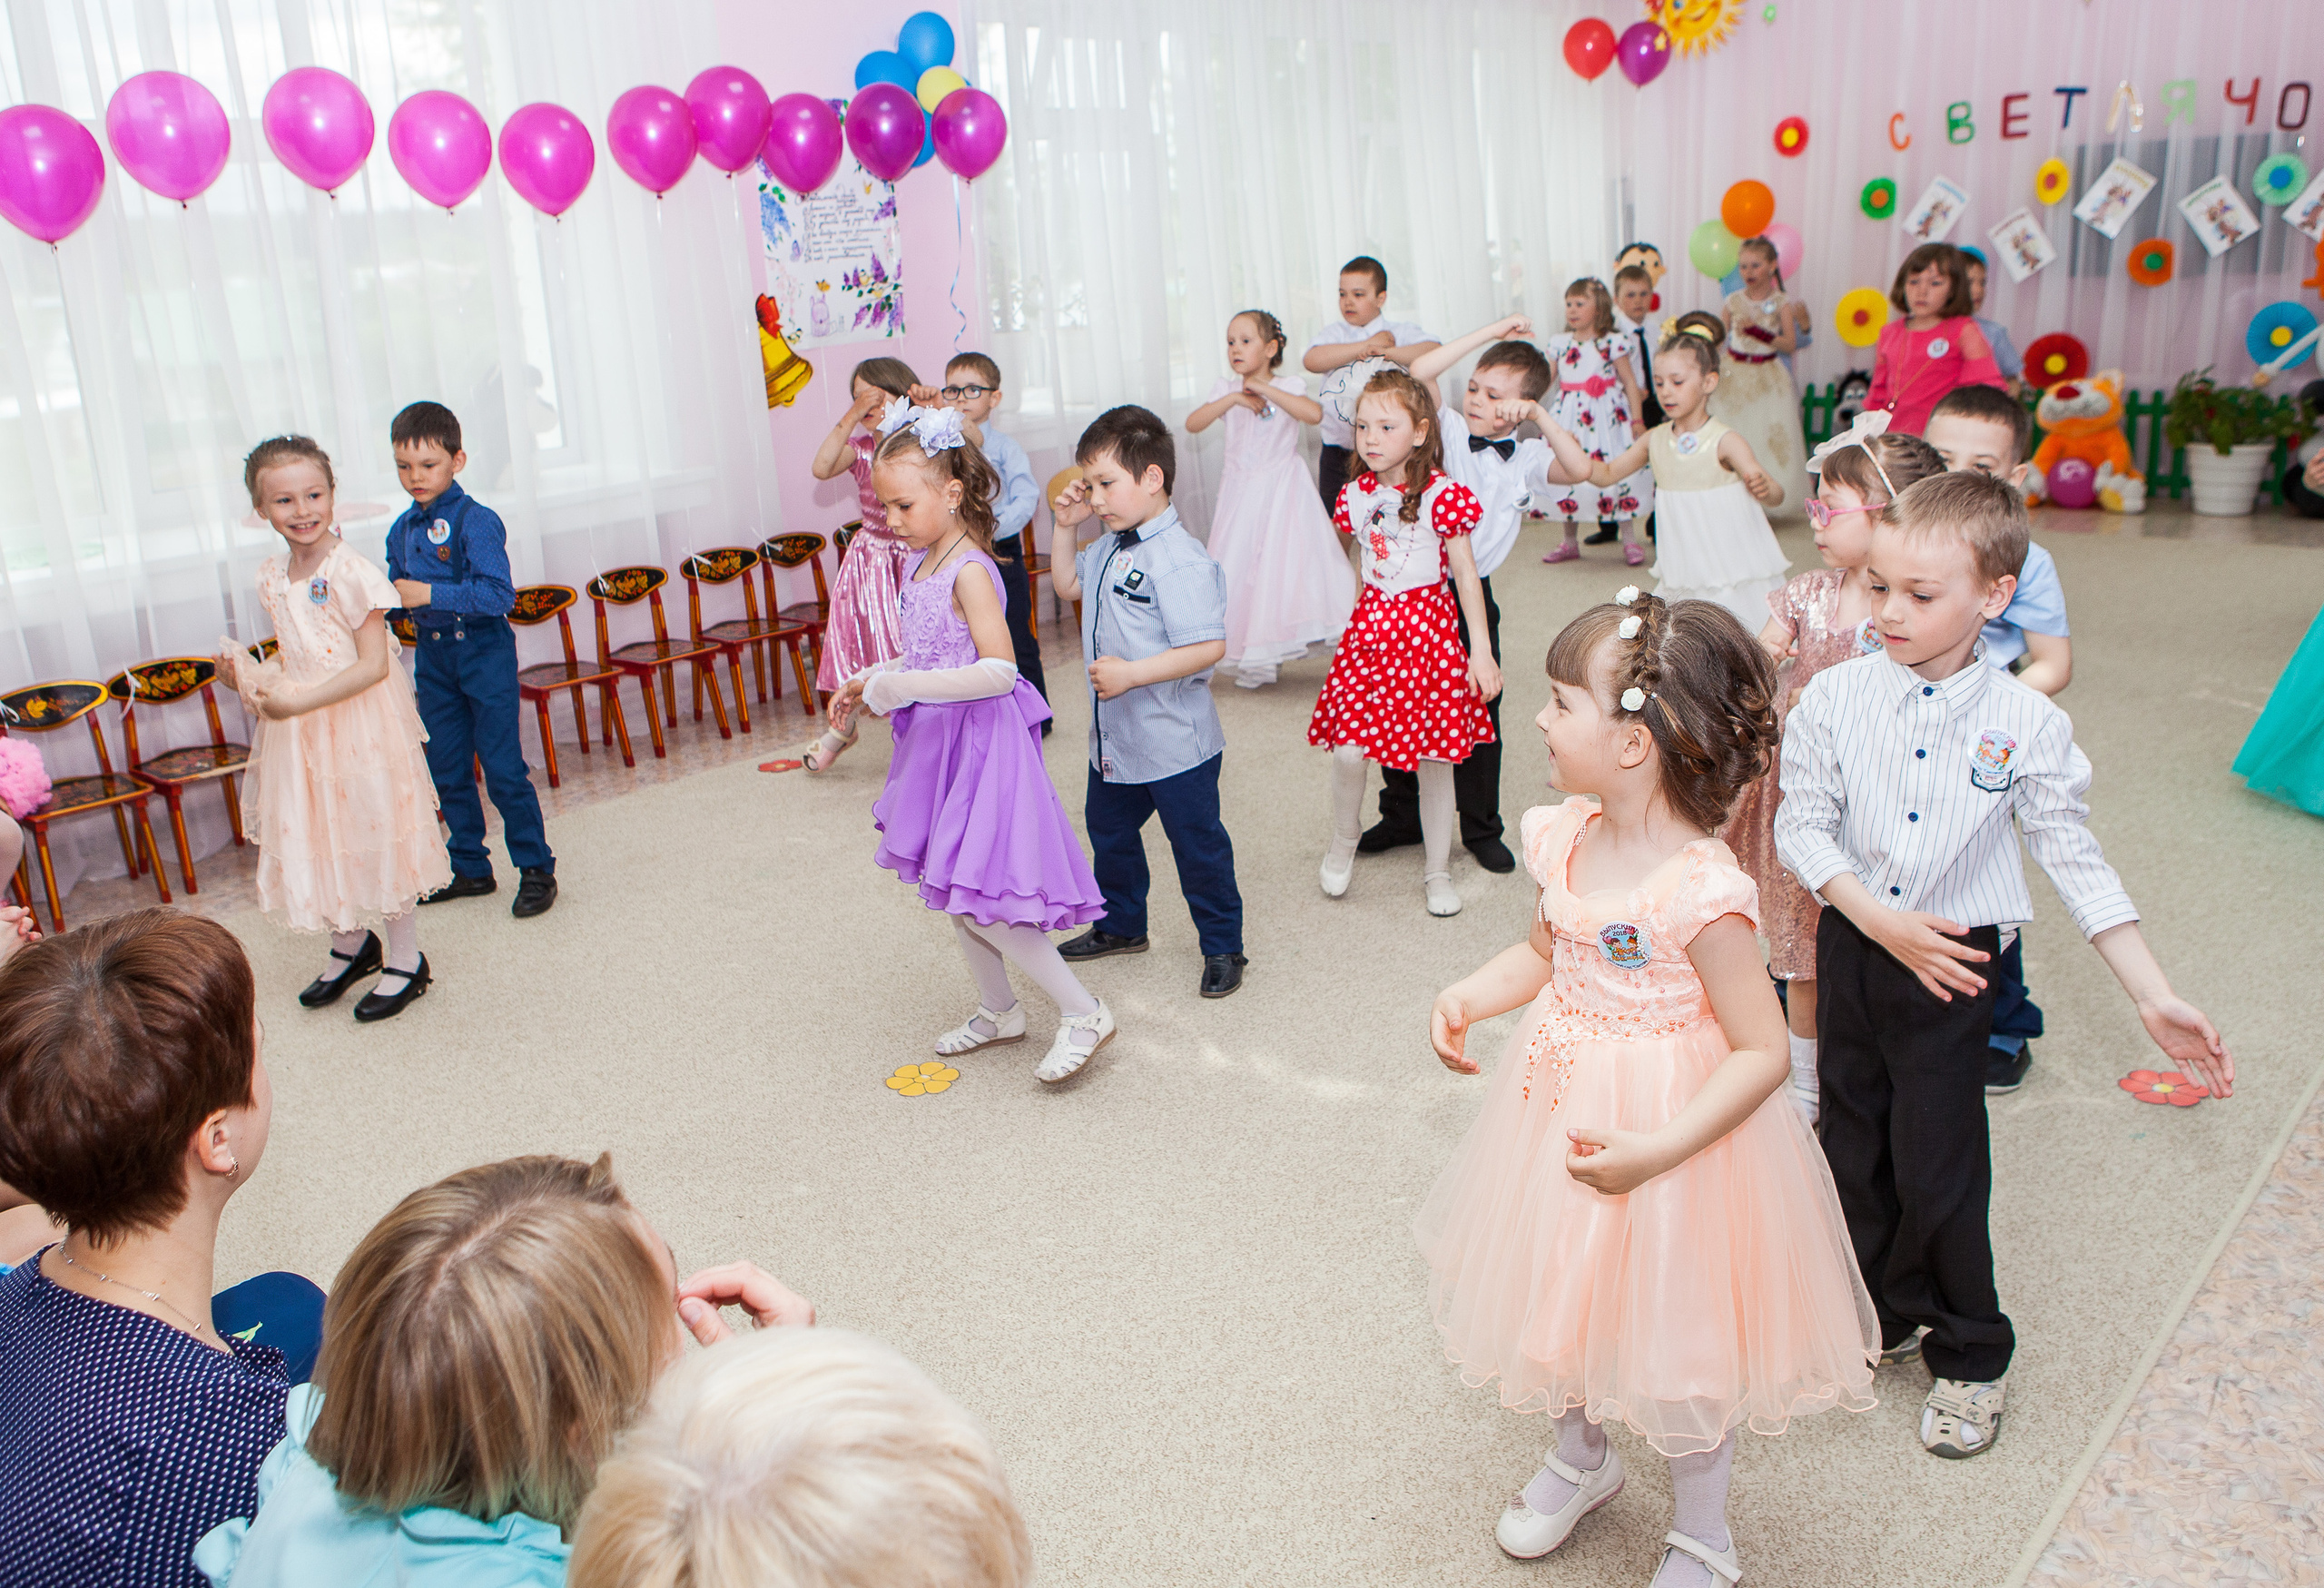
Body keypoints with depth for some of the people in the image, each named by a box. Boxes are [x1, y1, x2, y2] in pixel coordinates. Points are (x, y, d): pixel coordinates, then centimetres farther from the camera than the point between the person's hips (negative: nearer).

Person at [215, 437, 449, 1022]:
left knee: (374, 832, 3)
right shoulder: (271, 577, 5)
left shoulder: (351, 572, -17)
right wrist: (252, 673, -3)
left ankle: (405, 958, 19)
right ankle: (351, 943, 36)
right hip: (296, 733, 7)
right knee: (313, 836, 14)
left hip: (358, 726, -7)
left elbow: (374, 666, -20)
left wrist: (297, 702, -23)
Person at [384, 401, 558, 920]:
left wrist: (430, 594, -26)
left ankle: (536, 868, 9)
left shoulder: (476, 521, -14)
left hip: (484, 653, -7)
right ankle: (469, 868, 26)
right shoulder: (401, 530, 8)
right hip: (432, 656, 7)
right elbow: (397, 597, 16)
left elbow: (498, 595, -23)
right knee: (446, 771, 13)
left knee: (503, 767, -4)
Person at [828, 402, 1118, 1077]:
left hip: (981, 744, -9)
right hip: (938, 744, 9)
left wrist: (904, 686, -28)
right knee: (955, 896, 18)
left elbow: (997, 671, -30)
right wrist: (871, 681, 7)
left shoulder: (970, 570, -21)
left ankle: (1084, 1013, 4)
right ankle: (999, 1011, 36)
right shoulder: (918, 563, 7)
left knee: (977, 900, -8)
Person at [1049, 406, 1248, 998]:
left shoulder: (1178, 559, -23)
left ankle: (1222, 945, 22)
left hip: (1175, 743, -9)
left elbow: (1210, 646, -29)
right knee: (1108, 828, 23)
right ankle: (1121, 925, 44)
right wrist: (1065, 527, 10)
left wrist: (1131, 673, -31)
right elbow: (1068, 586, 25)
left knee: (1197, 843, 6)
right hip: (1114, 738, 9)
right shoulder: (1108, 548, 5)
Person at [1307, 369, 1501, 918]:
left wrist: (1481, 651, -12)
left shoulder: (1441, 495, -12)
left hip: (1428, 628, -3)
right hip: (1371, 626, 3)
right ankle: (1343, 842, 21)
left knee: (1435, 755, 5)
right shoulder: (1357, 494, 4)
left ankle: (1437, 871, 21)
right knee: (1348, 748, -8)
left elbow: (1466, 577, -9)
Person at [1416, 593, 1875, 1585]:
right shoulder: (1566, 840, -7)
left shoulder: (1700, 892, -28)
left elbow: (1762, 1053, -23)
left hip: (1670, 1127, -7)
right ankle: (1580, 1457, 54)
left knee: (1678, 1336, 13)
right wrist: (1466, 997, -6)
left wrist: (1656, 1151, -28)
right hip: (1562, 1113, 7)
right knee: (1567, 1292, 25)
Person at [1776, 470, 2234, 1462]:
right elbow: (1800, 825, -5)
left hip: (1951, 966, -2)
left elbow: (2075, 860, -3)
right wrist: (1879, 919, -18)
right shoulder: (1837, 697, -9)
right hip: (1850, 949, 2)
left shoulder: (2026, 725, -11)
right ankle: (1884, 1315, 39)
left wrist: (2156, 1000, -4)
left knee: (1938, 1168, 4)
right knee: (1855, 1148, 15)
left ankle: (1969, 1355, 28)